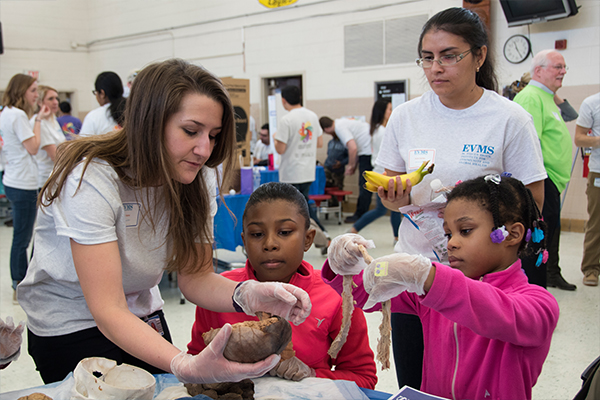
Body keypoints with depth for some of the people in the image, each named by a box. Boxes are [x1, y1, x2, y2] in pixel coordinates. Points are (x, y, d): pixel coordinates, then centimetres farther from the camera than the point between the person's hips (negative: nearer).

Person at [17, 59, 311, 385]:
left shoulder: (198, 179, -13)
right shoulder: (91, 179, -31)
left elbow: (194, 276, -15)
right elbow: (108, 311, -36)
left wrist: (248, 294, -37)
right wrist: (186, 366, -51)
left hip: (141, 314, 5)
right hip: (69, 322, -5)